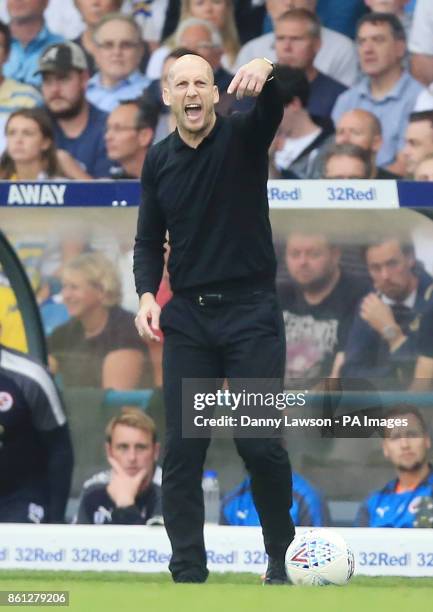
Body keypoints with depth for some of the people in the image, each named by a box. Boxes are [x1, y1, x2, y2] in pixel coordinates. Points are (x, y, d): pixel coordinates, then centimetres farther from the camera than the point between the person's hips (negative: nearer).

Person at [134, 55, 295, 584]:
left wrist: (265, 73, -50)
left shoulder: (243, 137, -4)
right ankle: (187, 574, 2)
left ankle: (282, 556, 14)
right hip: (187, 317, 3)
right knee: (182, 451, -3)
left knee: (259, 444, -8)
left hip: (251, 313, -3)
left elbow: (274, 106, -26)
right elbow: (149, 240, 13)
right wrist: (146, 295, -5)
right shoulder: (158, 160, 7)